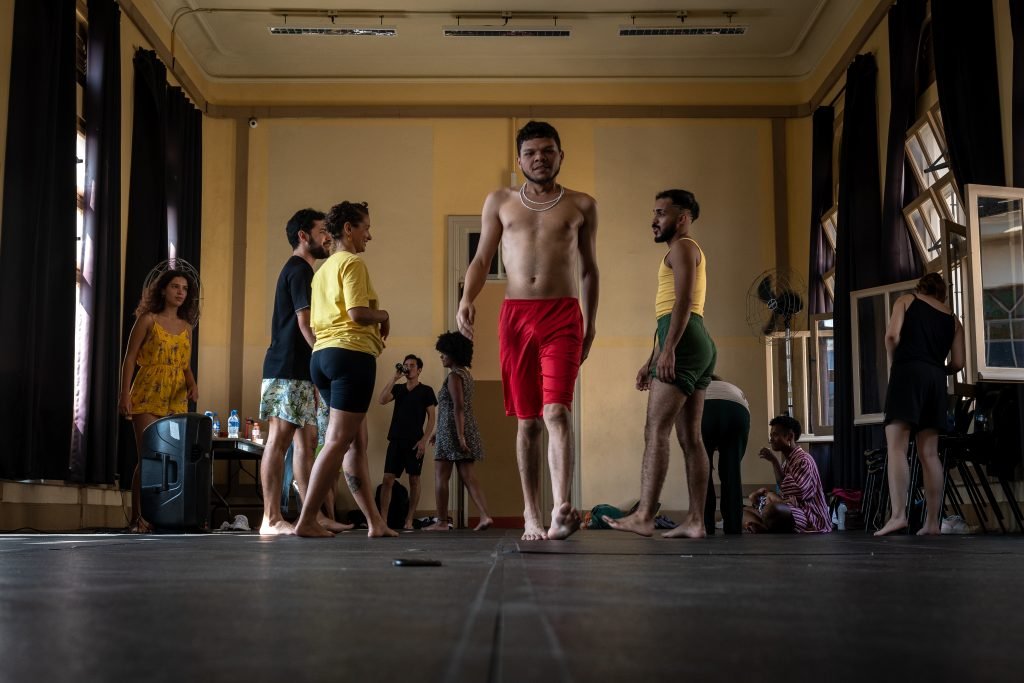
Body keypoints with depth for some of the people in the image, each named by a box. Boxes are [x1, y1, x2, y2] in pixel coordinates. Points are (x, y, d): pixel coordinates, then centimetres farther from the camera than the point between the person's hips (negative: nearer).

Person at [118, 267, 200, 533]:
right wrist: (124, 395, -12)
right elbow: (130, 359, -2)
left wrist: (192, 386, -3)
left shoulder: (186, 326, 15)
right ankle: (137, 518, -4)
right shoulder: (148, 320, 2)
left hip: (176, 399, 5)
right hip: (148, 395, -5)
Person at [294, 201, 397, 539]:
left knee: (357, 443, 9)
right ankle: (306, 520, -14)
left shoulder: (322, 270, 23)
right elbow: (357, 312, -17)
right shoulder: (353, 263, -5)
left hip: (321, 355, 9)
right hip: (351, 354, -9)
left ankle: (375, 522, 10)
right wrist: (384, 315, 2)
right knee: (338, 441, -10)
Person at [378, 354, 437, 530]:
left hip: (415, 442, -3)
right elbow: (382, 400, -3)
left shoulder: (426, 391, 4)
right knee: (387, 479, -5)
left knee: (414, 480, 0)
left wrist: (424, 440, -10)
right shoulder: (398, 388, 14)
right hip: (396, 440, 3)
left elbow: (432, 417, 0)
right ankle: (383, 520, -5)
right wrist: (394, 378, -6)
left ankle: (409, 520, 5)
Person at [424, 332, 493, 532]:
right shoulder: (466, 374, 17)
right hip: (467, 428, 9)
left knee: (441, 477, -1)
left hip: (452, 431, -9)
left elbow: (458, 407, -20)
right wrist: (438, 431, 26)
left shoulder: (454, 375, -11)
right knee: (468, 476, 4)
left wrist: (460, 436, -25)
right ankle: (485, 516, -7)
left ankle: (441, 522, 1)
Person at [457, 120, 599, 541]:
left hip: (563, 316, -2)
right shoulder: (500, 202, 14)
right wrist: (466, 300, -7)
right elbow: (482, 259, 11)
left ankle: (561, 510, -28)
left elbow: (589, 269, 16)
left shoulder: (581, 206, 11)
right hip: (515, 315, 2)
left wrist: (590, 324, 12)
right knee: (527, 421, 4)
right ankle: (532, 516, 10)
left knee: (556, 412, -18)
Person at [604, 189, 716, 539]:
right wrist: (650, 361, 27)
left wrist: (668, 348, -24)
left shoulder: (682, 248, 0)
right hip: (697, 345, 10)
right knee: (690, 436, 4)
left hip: (686, 342, -10)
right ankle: (695, 520, 0)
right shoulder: (685, 254, 30)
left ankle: (644, 516, -18)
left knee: (656, 430, -14)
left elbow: (683, 301, -15)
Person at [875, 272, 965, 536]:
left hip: (908, 372, -4)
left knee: (896, 446, -13)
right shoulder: (953, 319, 22)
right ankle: (933, 522, 2)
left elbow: (892, 335, -5)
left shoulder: (906, 301, 12)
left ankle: (898, 515, -27)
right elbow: (958, 363, 14)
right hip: (936, 378, 5)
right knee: (929, 453, 5)